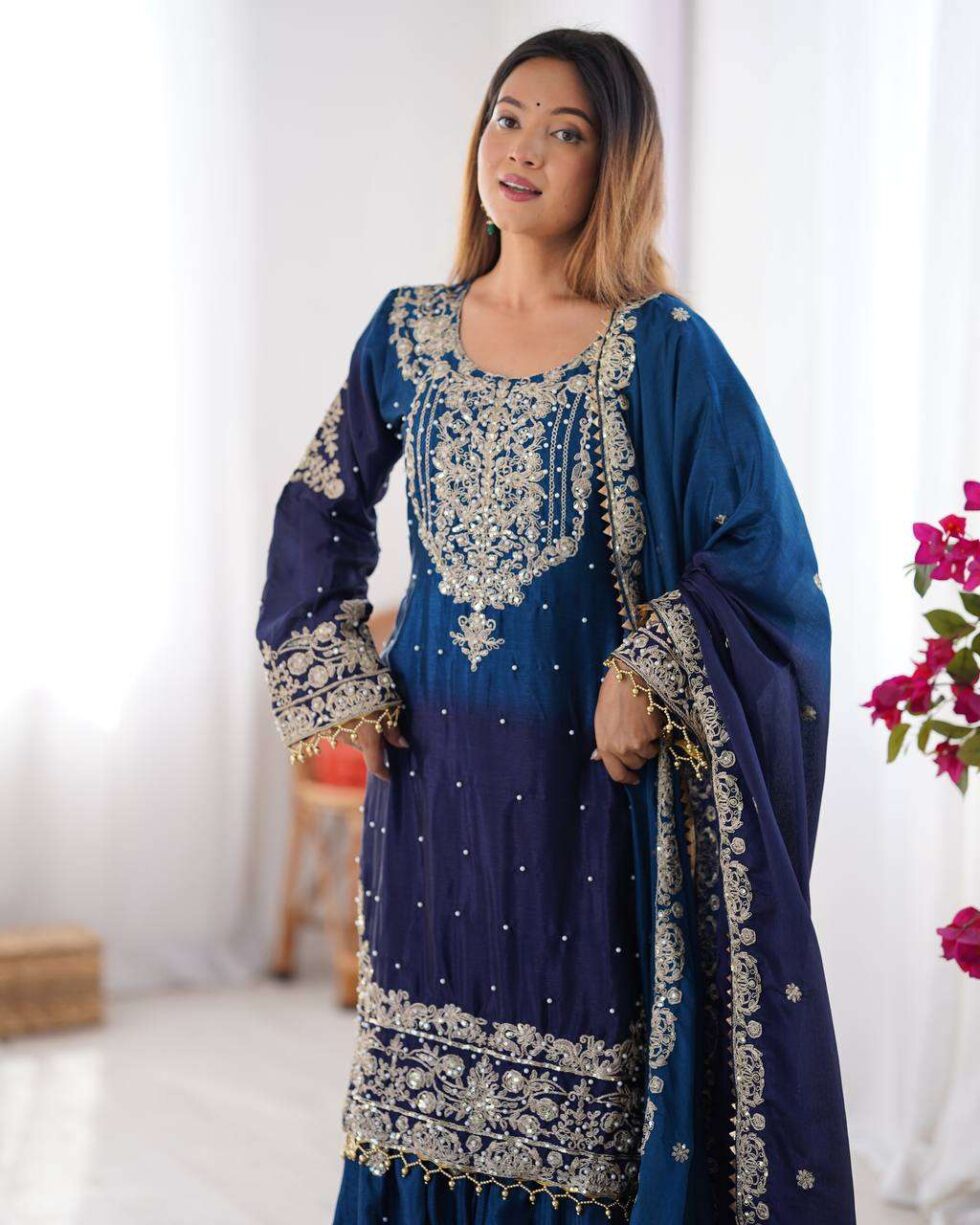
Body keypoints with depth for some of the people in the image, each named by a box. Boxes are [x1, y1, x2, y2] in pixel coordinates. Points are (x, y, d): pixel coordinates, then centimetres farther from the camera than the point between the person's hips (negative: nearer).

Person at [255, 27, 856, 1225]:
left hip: (590, 765, -4)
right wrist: (337, 679, 7)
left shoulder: (661, 348, -7)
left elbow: (762, 546, -7)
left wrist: (651, 676, -16)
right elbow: (319, 510, 16)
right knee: (429, 1074, 12)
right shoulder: (408, 330, 5)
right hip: (434, 760, 4)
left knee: (583, 1064, 4)